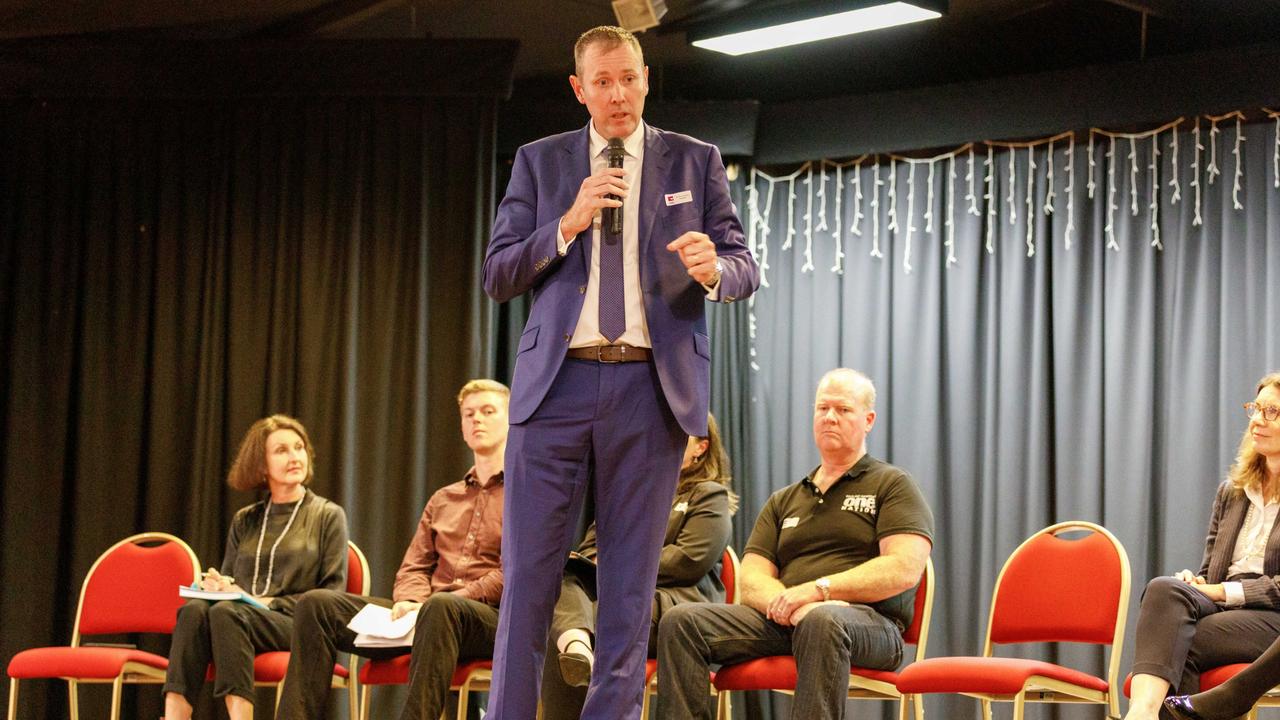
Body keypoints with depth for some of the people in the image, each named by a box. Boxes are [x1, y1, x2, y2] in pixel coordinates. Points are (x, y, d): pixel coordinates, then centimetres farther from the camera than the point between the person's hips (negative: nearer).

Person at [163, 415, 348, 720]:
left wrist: (271, 603, -7)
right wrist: (219, 586, -2)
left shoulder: (328, 516, 11)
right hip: (240, 613, 3)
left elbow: (333, 593, 3)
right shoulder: (244, 521, 22)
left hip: (296, 625, -3)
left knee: (226, 613, -34)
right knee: (194, 609, -31)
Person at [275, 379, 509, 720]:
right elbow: (414, 567, 20)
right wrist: (411, 601, -3)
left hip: (492, 617, -6)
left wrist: (455, 598, -16)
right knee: (317, 604, -11)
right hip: (424, 615, 6)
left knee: (441, 607, -42)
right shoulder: (443, 499, 28)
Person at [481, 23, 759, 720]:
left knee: (629, 580, 3)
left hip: (651, 387, 0)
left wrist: (713, 269, -17)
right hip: (557, 381, 0)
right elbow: (496, 276, 7)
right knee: (528, 572, -3)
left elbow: (744, 265, 7)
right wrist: (568, 225, -9)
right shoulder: (540, 162, 12)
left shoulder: (695, 161, 11)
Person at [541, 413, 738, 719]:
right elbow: (590, 546, 24)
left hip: (670, 603, -5)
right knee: (560, 577, -31)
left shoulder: (710, 496, 11)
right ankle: (576, 645, -60)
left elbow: (690, 560, -6)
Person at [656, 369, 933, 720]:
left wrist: (819, 590, -15)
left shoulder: (892, 486, 12)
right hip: (782, 622, 5)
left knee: (822, 621, -42)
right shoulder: (783, 502, 27)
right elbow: (751, 581, 15)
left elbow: (905, 569, -5)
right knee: (681, 621, -18)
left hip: (868, 620, -5)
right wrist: (789, 604, -10)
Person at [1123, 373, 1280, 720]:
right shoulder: (1231, 490, 25)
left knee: (1178, 648, -32)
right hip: (1223, 607, 4)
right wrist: (1195, 583, 1)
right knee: (1164, 589, -32)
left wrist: (1226, 591, -13)